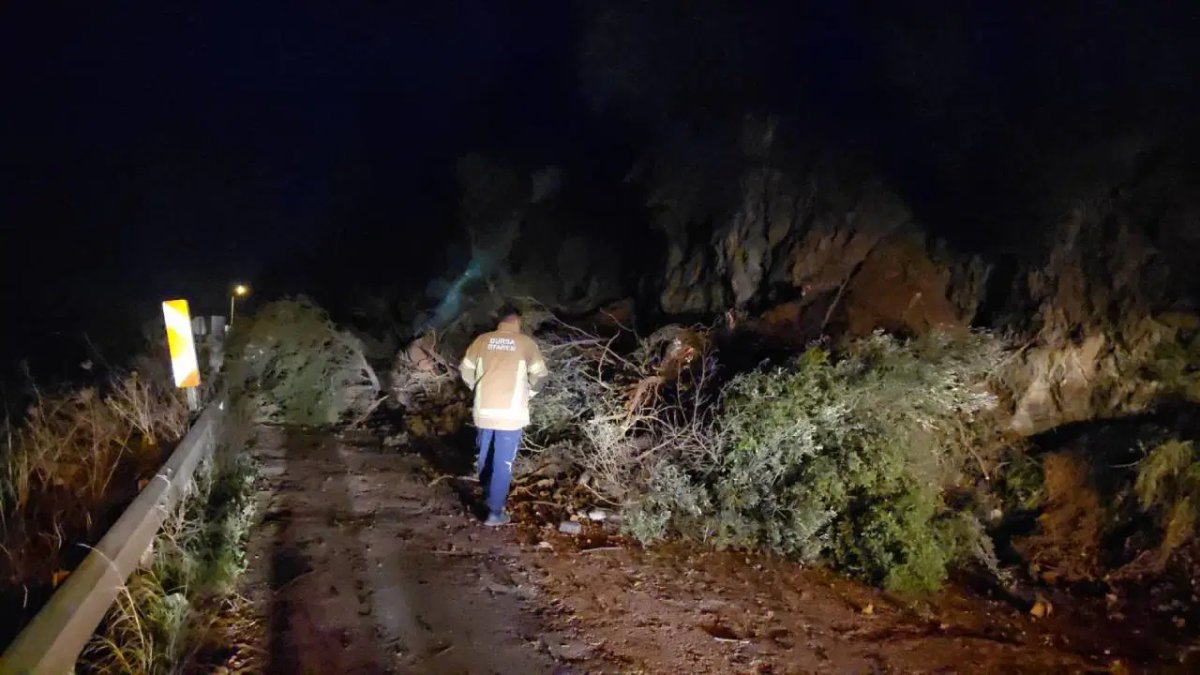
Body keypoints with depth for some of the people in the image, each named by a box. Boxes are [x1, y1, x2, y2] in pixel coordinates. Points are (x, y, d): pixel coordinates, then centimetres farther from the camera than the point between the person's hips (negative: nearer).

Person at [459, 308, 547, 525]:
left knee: (485, 456, 21)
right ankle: (495, 511, 4)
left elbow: (466, 370, 7)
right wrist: (529, 391, 19)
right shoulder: (525, 342, -2)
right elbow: (539, 373, 1)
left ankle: (488, 497, 38)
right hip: (510, 413, -3)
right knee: (503, 462, 3)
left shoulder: (482, 340, 5)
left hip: (484, 410, 3)